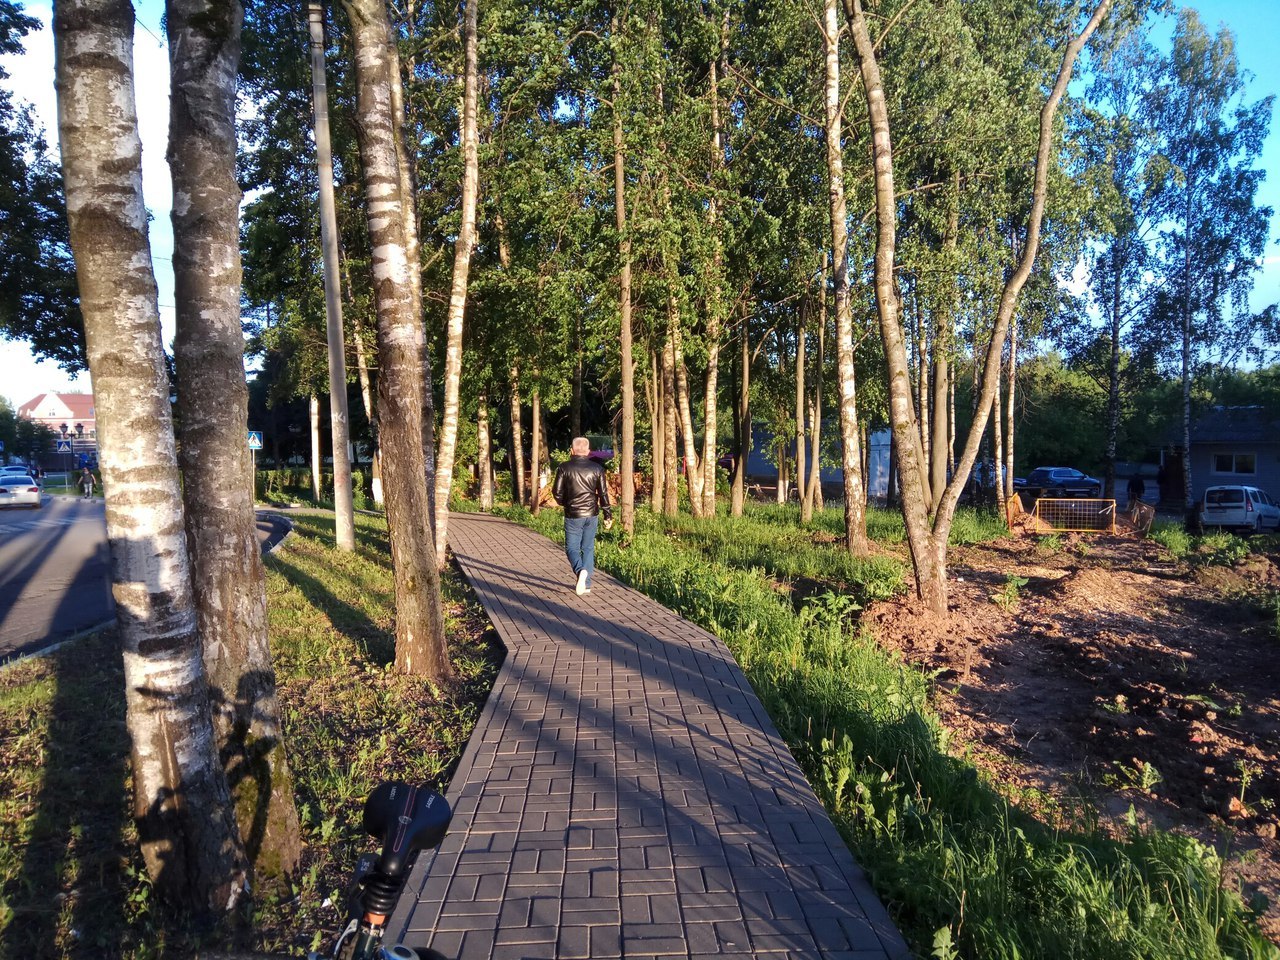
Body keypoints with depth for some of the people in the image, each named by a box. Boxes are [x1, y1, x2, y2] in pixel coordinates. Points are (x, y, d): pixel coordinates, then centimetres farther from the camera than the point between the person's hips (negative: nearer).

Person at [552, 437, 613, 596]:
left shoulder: (565, 468, -5)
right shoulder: (597, 469, 0)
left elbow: (557, 492, -3)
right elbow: (603, 494, -1)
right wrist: (608, 515, 7)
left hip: (573, 515, -2)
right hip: (592, 515, 2)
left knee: (572, 547, 7)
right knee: (588, 548, 12)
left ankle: (581, 570, -22)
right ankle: (586, 584, 14)